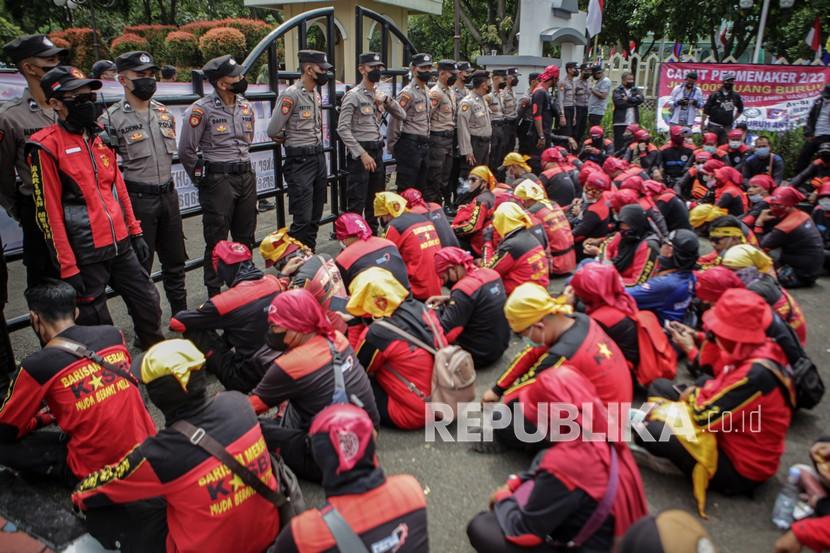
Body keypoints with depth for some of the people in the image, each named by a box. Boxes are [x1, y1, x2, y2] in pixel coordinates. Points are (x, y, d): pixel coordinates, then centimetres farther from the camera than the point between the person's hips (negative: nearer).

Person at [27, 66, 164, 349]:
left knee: (148, 305, 13)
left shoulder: (100, 137, 11)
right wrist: (68, 267, -13)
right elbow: (48, 211, -12)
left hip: (121, 244, 6)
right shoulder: (46, 147, -9)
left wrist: (135, 231, 14)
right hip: (85, 253, -6)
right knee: (96, 325, 6)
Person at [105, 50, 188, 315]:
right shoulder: (111, 119, -11)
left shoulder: (164, 112, 8)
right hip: (138, 200, -6)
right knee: (139, 265, 6)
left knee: (174, 260, 16)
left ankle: (181, 314, 32)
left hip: (168, 195, 6)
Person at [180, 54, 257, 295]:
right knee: (217, 240, 1)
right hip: (218, 181, -6)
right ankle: (214, 292, 14)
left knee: (245, 237, 15)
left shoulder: (246, 107, 8)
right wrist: (201, 179, 0)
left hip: (246, 176, 6)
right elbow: (186, 150, -8)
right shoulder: (201, 110, -12)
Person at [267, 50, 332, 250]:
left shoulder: (316, 95, 12)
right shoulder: (291, 95, -14)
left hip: (319, 157, 8)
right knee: (302, 219, -7)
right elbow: (273, 131, -14)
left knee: (315, 216, 13)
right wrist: (292, 143, 3)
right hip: (300, 161, -8)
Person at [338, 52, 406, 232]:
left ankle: (373, 234, 28)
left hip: (377, 150, 8)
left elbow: (401, 116, 10)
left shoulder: (380, 94, 11)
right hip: (360, 152, -7)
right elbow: (343, 129, -16)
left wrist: (387, 100, -7)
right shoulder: (353, 95, -10)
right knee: (357, 201, -3)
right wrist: (362, 154, -20)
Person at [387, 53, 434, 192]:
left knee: (420, 186, 14)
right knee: (406, 188, -3)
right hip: (410, 144, -8)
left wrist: (426, 142, 16)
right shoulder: (407, 93, -11)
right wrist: (392, 146, -8)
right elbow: (395, 120, -12)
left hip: (424, 144, 8)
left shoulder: (427, 92, 15)